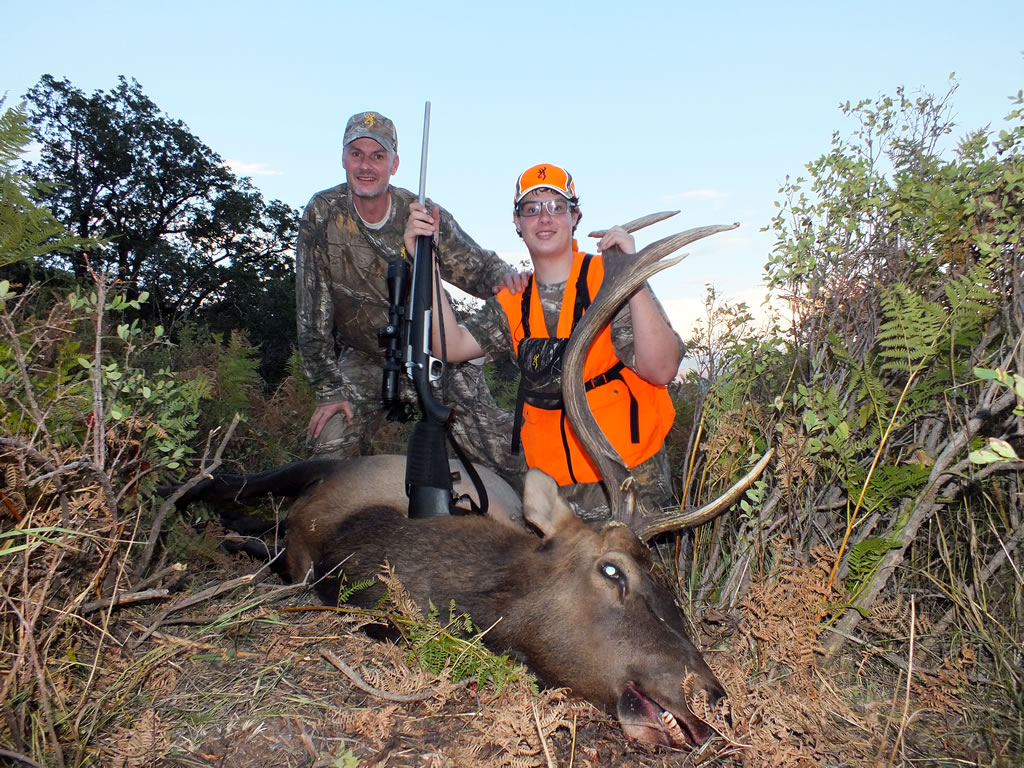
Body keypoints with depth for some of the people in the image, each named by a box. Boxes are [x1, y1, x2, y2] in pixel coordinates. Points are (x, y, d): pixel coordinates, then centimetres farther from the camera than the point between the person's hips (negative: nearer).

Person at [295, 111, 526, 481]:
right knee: (330, 442, -20)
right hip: (362, 360, 1)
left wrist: (501, 274, -32)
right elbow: (313, 318, -11)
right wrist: (330, 390, -14)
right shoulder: (322, 216, -12)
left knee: (504, 448, -11)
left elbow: (474, 267, -5)